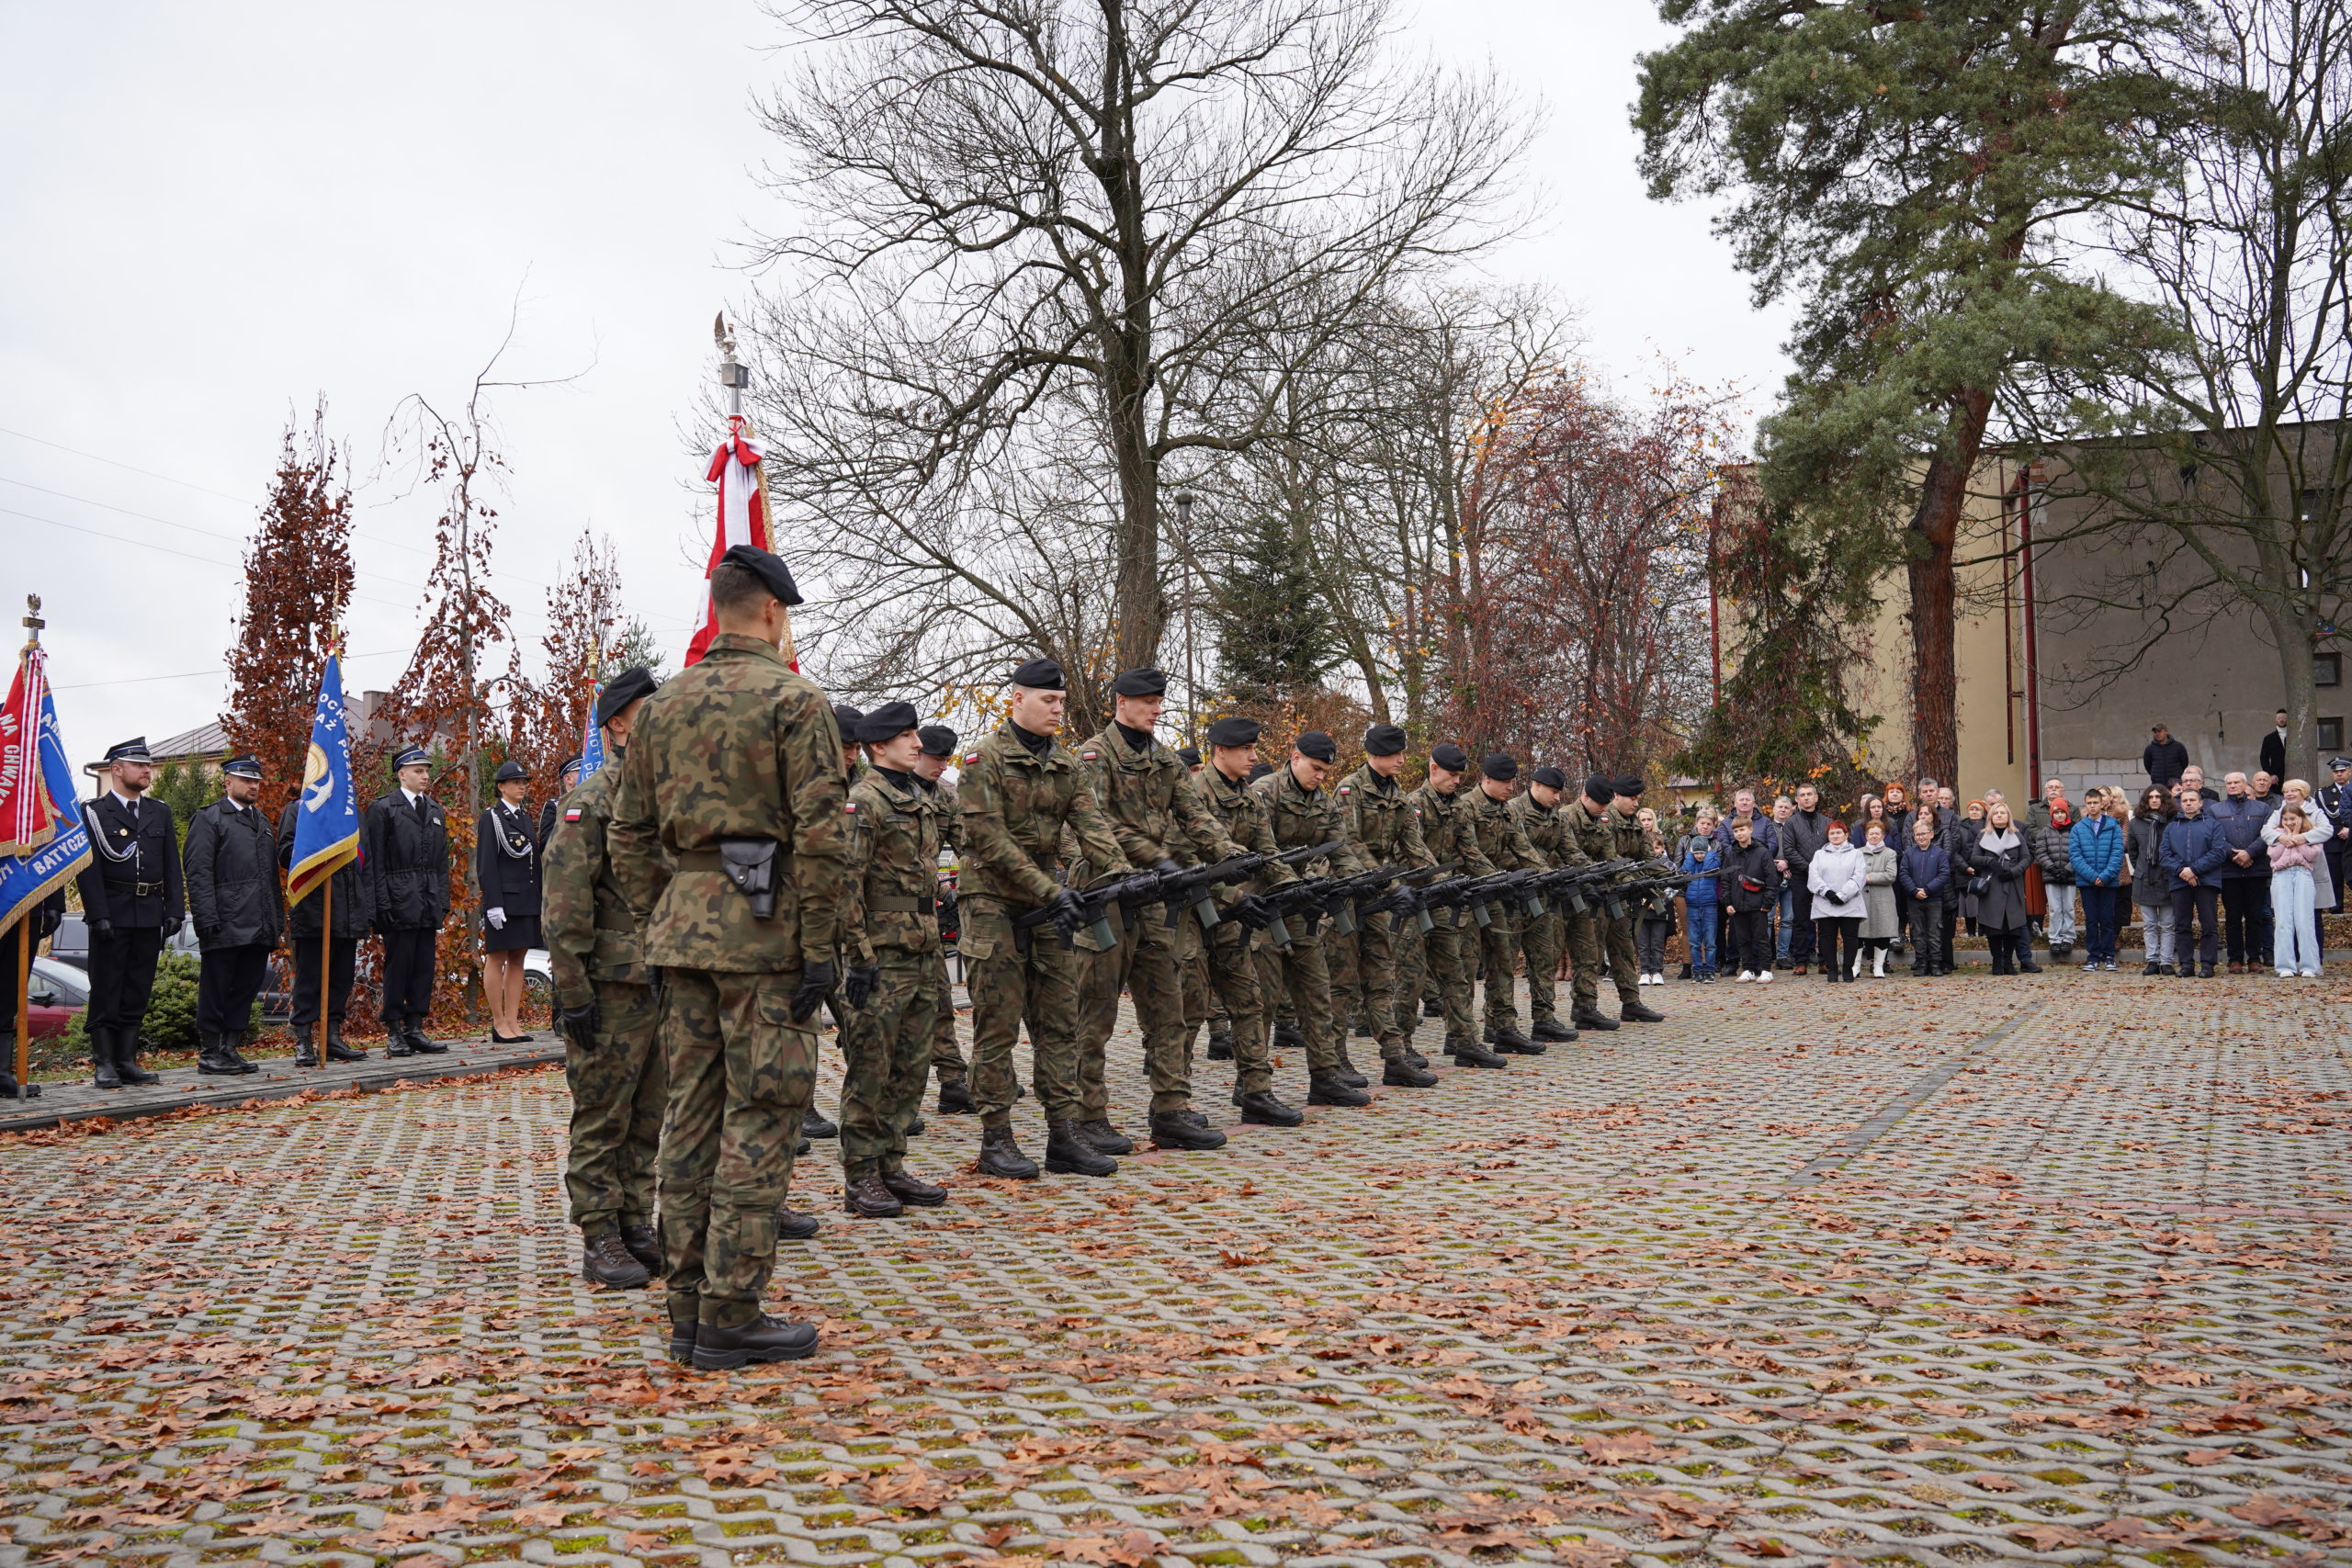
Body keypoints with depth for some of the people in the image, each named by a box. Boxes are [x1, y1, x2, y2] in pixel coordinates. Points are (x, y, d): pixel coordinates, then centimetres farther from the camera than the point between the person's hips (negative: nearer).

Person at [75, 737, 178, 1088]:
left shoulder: (160, 812, 14)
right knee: (106, 991, -1)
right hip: (112, 917, -4)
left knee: (137, 993, 7)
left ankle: (127, 1061, 13)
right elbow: (88, 868, -7)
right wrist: (98, 914, -16)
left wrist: (173, 910, 3)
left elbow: (171, 865, 12)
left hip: (150, 916, 5)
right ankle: (103, 1063, 4)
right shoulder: (94, 813, -1)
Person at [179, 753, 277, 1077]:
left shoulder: (263, 822, 21)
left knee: (246, 989, 9)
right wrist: (208, 920, -16)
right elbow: (198, 874, -9)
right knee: (216, 990, 0)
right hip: (226, 926, -7)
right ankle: (209, 1053, 6)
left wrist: (277, 918, 16)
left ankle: (230, 1048, 16)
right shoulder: (208, 819, -1)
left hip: (259, 928, 7)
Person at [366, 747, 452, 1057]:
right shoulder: (382, 808, -1)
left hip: (429, 903, 6)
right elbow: (375, 861, -6)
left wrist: (442, 903, 11)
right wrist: (383, 904, -12)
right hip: (399, 901, -6)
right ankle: (394, 1033, 4)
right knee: (398, 965, -3)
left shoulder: (435, 810, 17)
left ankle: (415, 1029, 12)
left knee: (424, 967, 6)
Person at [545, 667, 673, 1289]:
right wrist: (573, 993, -17)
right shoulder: (589, 801, -11)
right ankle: (600, 1242, 8)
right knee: (602, 1120, 1)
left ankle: (637, 1227, 22)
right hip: (611, 987, -7)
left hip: (664, 985, 7)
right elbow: (563, 906, -15)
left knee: (648, 1117, 13)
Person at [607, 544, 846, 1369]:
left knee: (690, 1115, 11)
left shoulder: (663, 704, 12)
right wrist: (820, 948, -12)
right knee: (760, 1119, -2)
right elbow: (822, 833, -15)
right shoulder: (794, 698, -8)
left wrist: (655, 931, 19)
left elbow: (628, 836, 14)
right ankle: (731, 1317, 1)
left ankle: (689, 1310, 17)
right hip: (763, 930, -7)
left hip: (684, 922, 7)